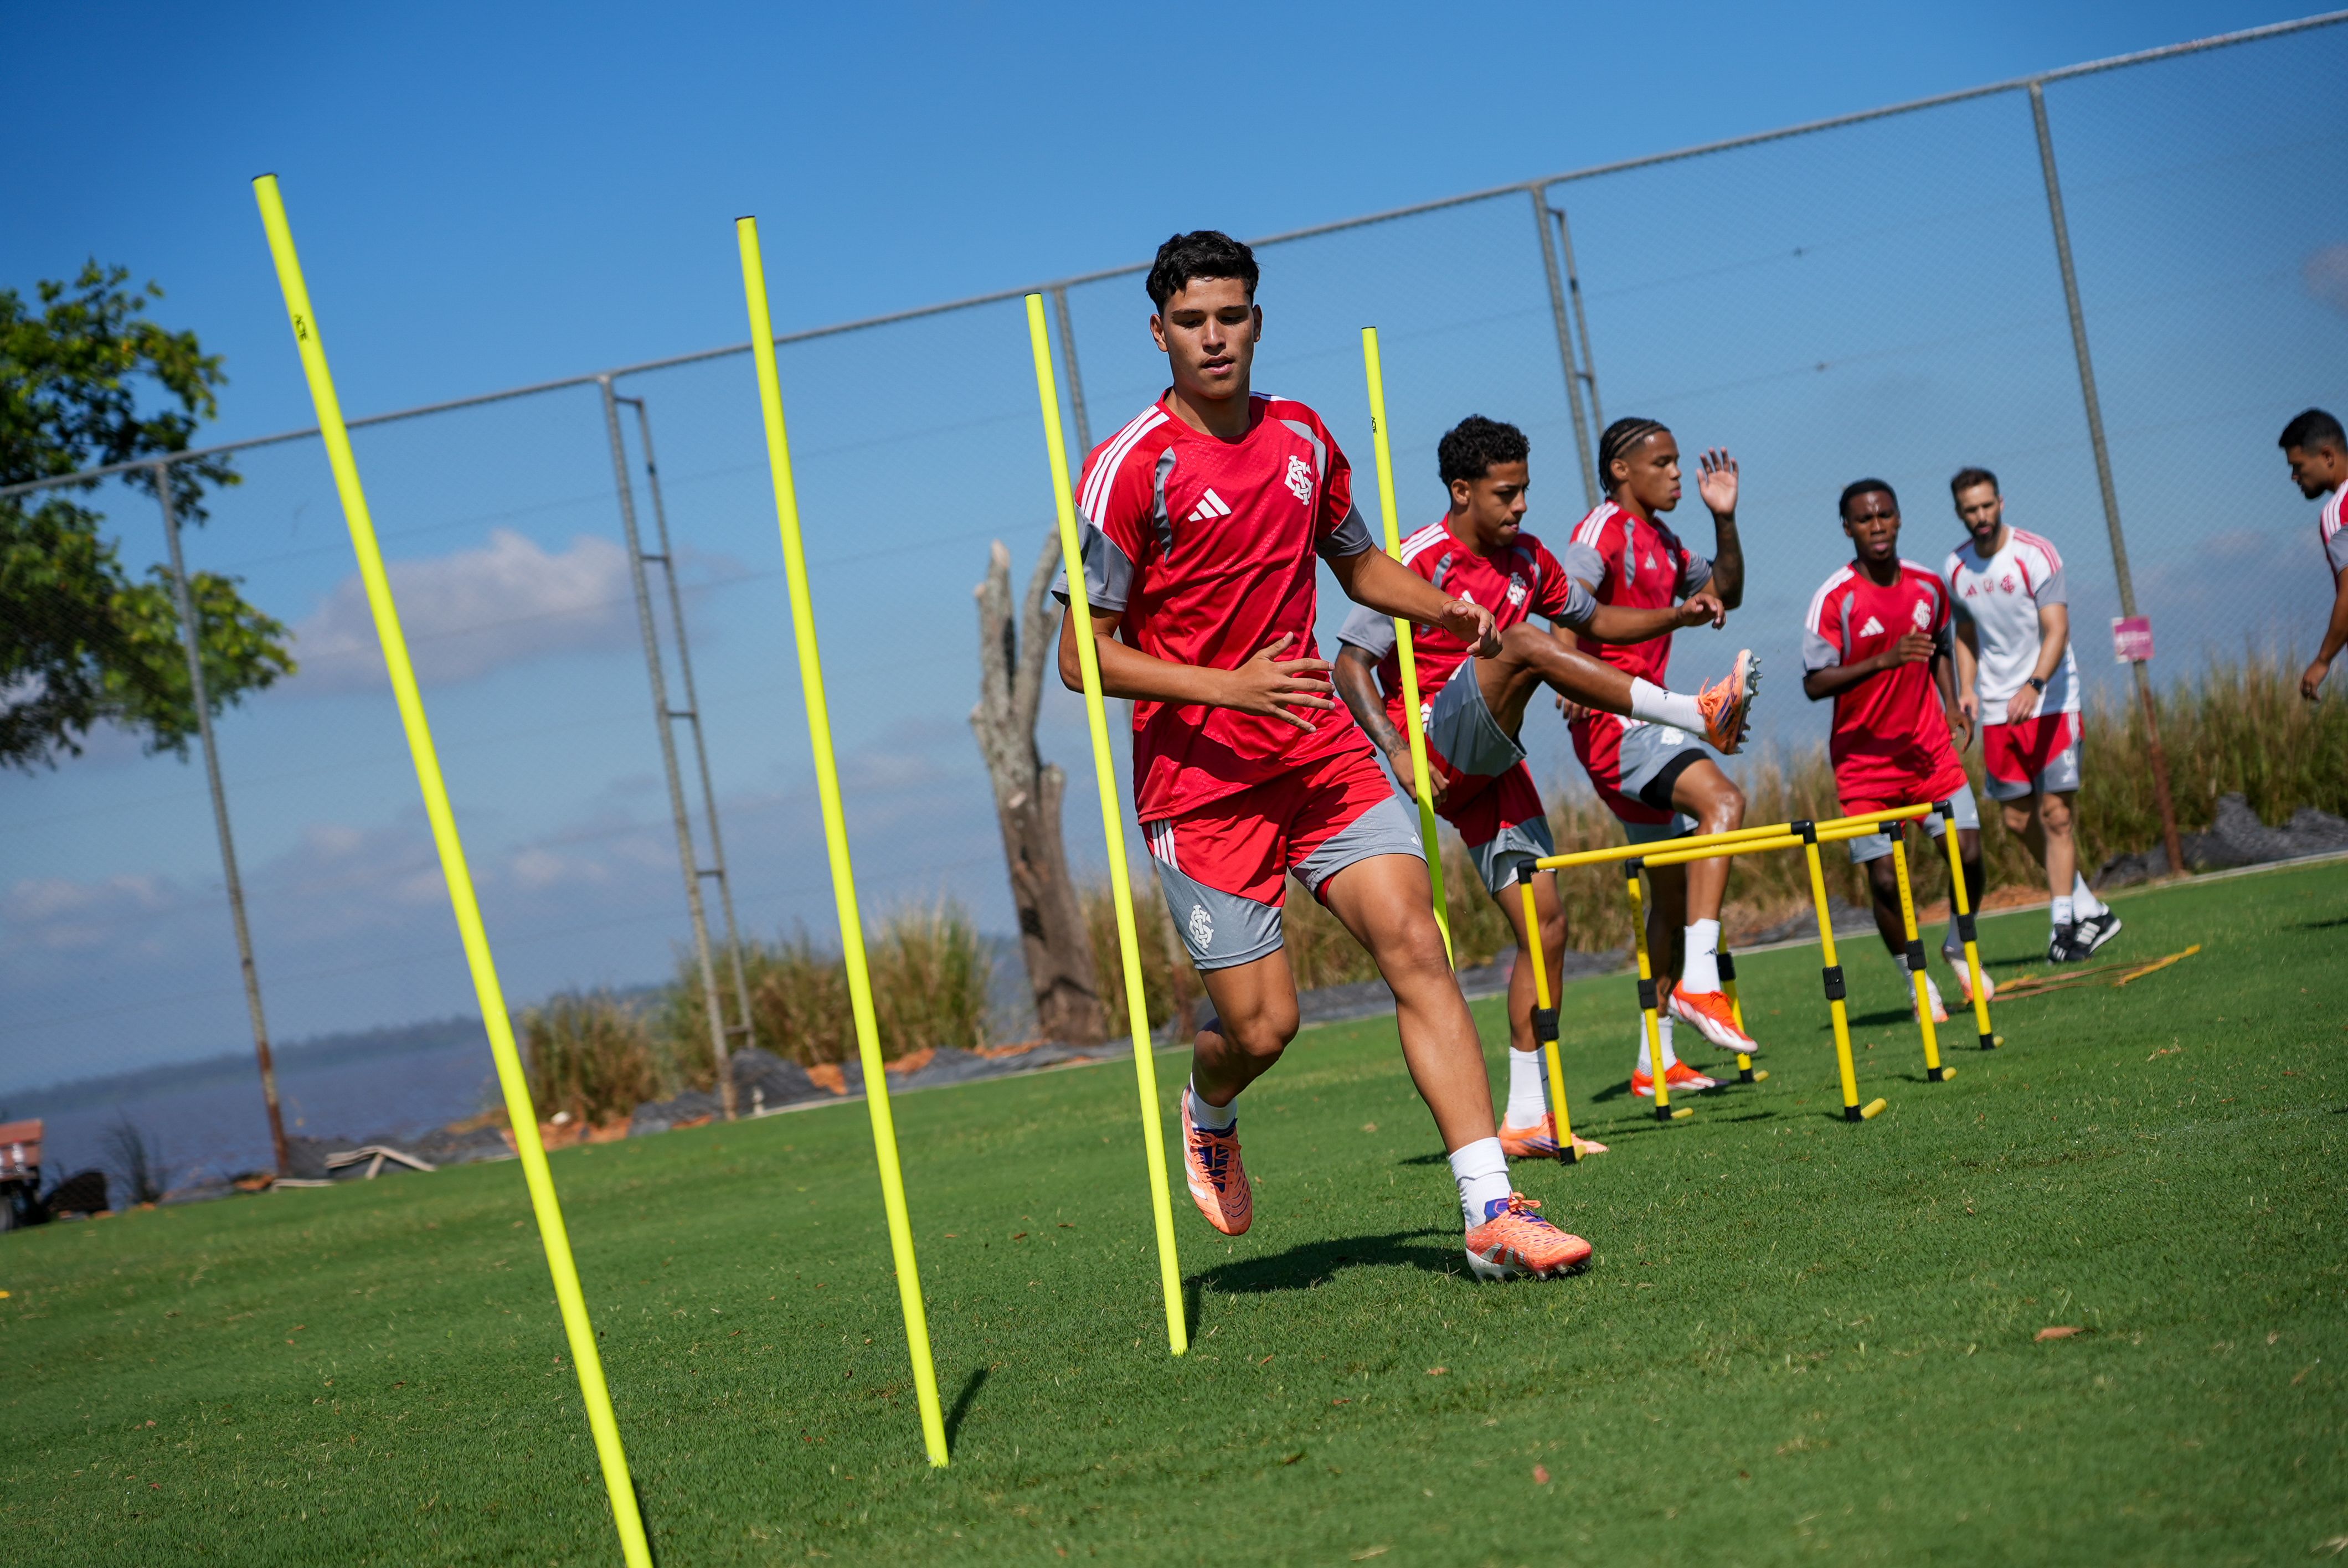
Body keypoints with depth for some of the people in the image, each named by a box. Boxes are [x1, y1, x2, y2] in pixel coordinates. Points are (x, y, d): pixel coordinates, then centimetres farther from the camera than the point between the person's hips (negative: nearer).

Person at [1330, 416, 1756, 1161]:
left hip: (1491, 763, 7)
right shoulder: (1420, 562, -11)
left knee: (1545, 924, 0)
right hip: (1437, 752, -7)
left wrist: (1678, 615, 7)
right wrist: (1396, 749, -27)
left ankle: (1527, 1115, 6)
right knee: (1522, 644, -29)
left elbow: (1596, 619, 24)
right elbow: (1351, 666, -13)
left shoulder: (1527, 559, 10)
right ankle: (1697, 714, -33)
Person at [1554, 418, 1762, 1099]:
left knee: (1675, 889, 14)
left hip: (1650, 721, 10)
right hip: (1614, 721, -10)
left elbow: (1725, 595, 27)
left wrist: (1725, 519, 12)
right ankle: (1698, 982, -39)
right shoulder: (1605, 527, -8)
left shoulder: (1662, 540, 18)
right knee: (1722, 798, -32)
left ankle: (1655, 1060, 23)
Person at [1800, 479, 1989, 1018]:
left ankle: (1959, 948, 23)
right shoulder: (1834, 600, -13)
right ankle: (1917, 980, 18)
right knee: (1885, 879, -4)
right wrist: (1885, 660, -26)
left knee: (1968, 854, -6)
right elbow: (1814, 684, -16)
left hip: (1930, 749, 4)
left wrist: (1952, 706, 7)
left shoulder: (1929, 585, 3)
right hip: (1864, 761, -4)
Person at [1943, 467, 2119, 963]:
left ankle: (2063, 925, -7)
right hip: (1997, 711, 5)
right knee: (2019, 820, 5)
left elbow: (2056, 630, -19)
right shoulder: (1955, 569, 5)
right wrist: (1966, 688, 2)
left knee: (2056, 814, -10)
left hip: (2050, 701, -5)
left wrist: (2034, 685, -35)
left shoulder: (2036, 555, -11)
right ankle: (2090, 911, 20)